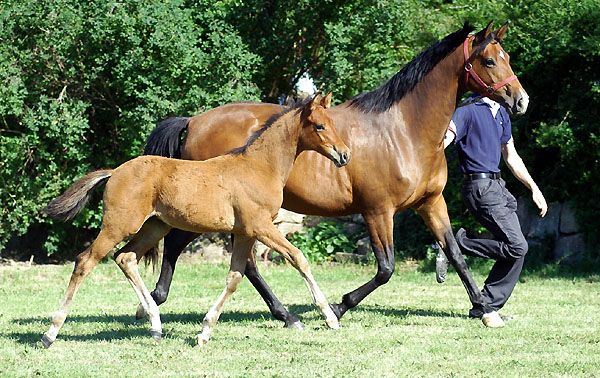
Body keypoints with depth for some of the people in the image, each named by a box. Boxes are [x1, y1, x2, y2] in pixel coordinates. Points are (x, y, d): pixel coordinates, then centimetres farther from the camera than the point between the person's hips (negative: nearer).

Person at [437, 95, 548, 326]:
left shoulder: (500, 113, 18)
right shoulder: (467, 110, -9)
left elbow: (511, 157, 25)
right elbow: (444, 141, -22)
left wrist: (534, 188, 24)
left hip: (497, 186, 9)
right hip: (480, 188, -9)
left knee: (516, 250, 4)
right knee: (517, 246, -17)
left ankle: (486, 307, 8)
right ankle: (456, 244, -7)